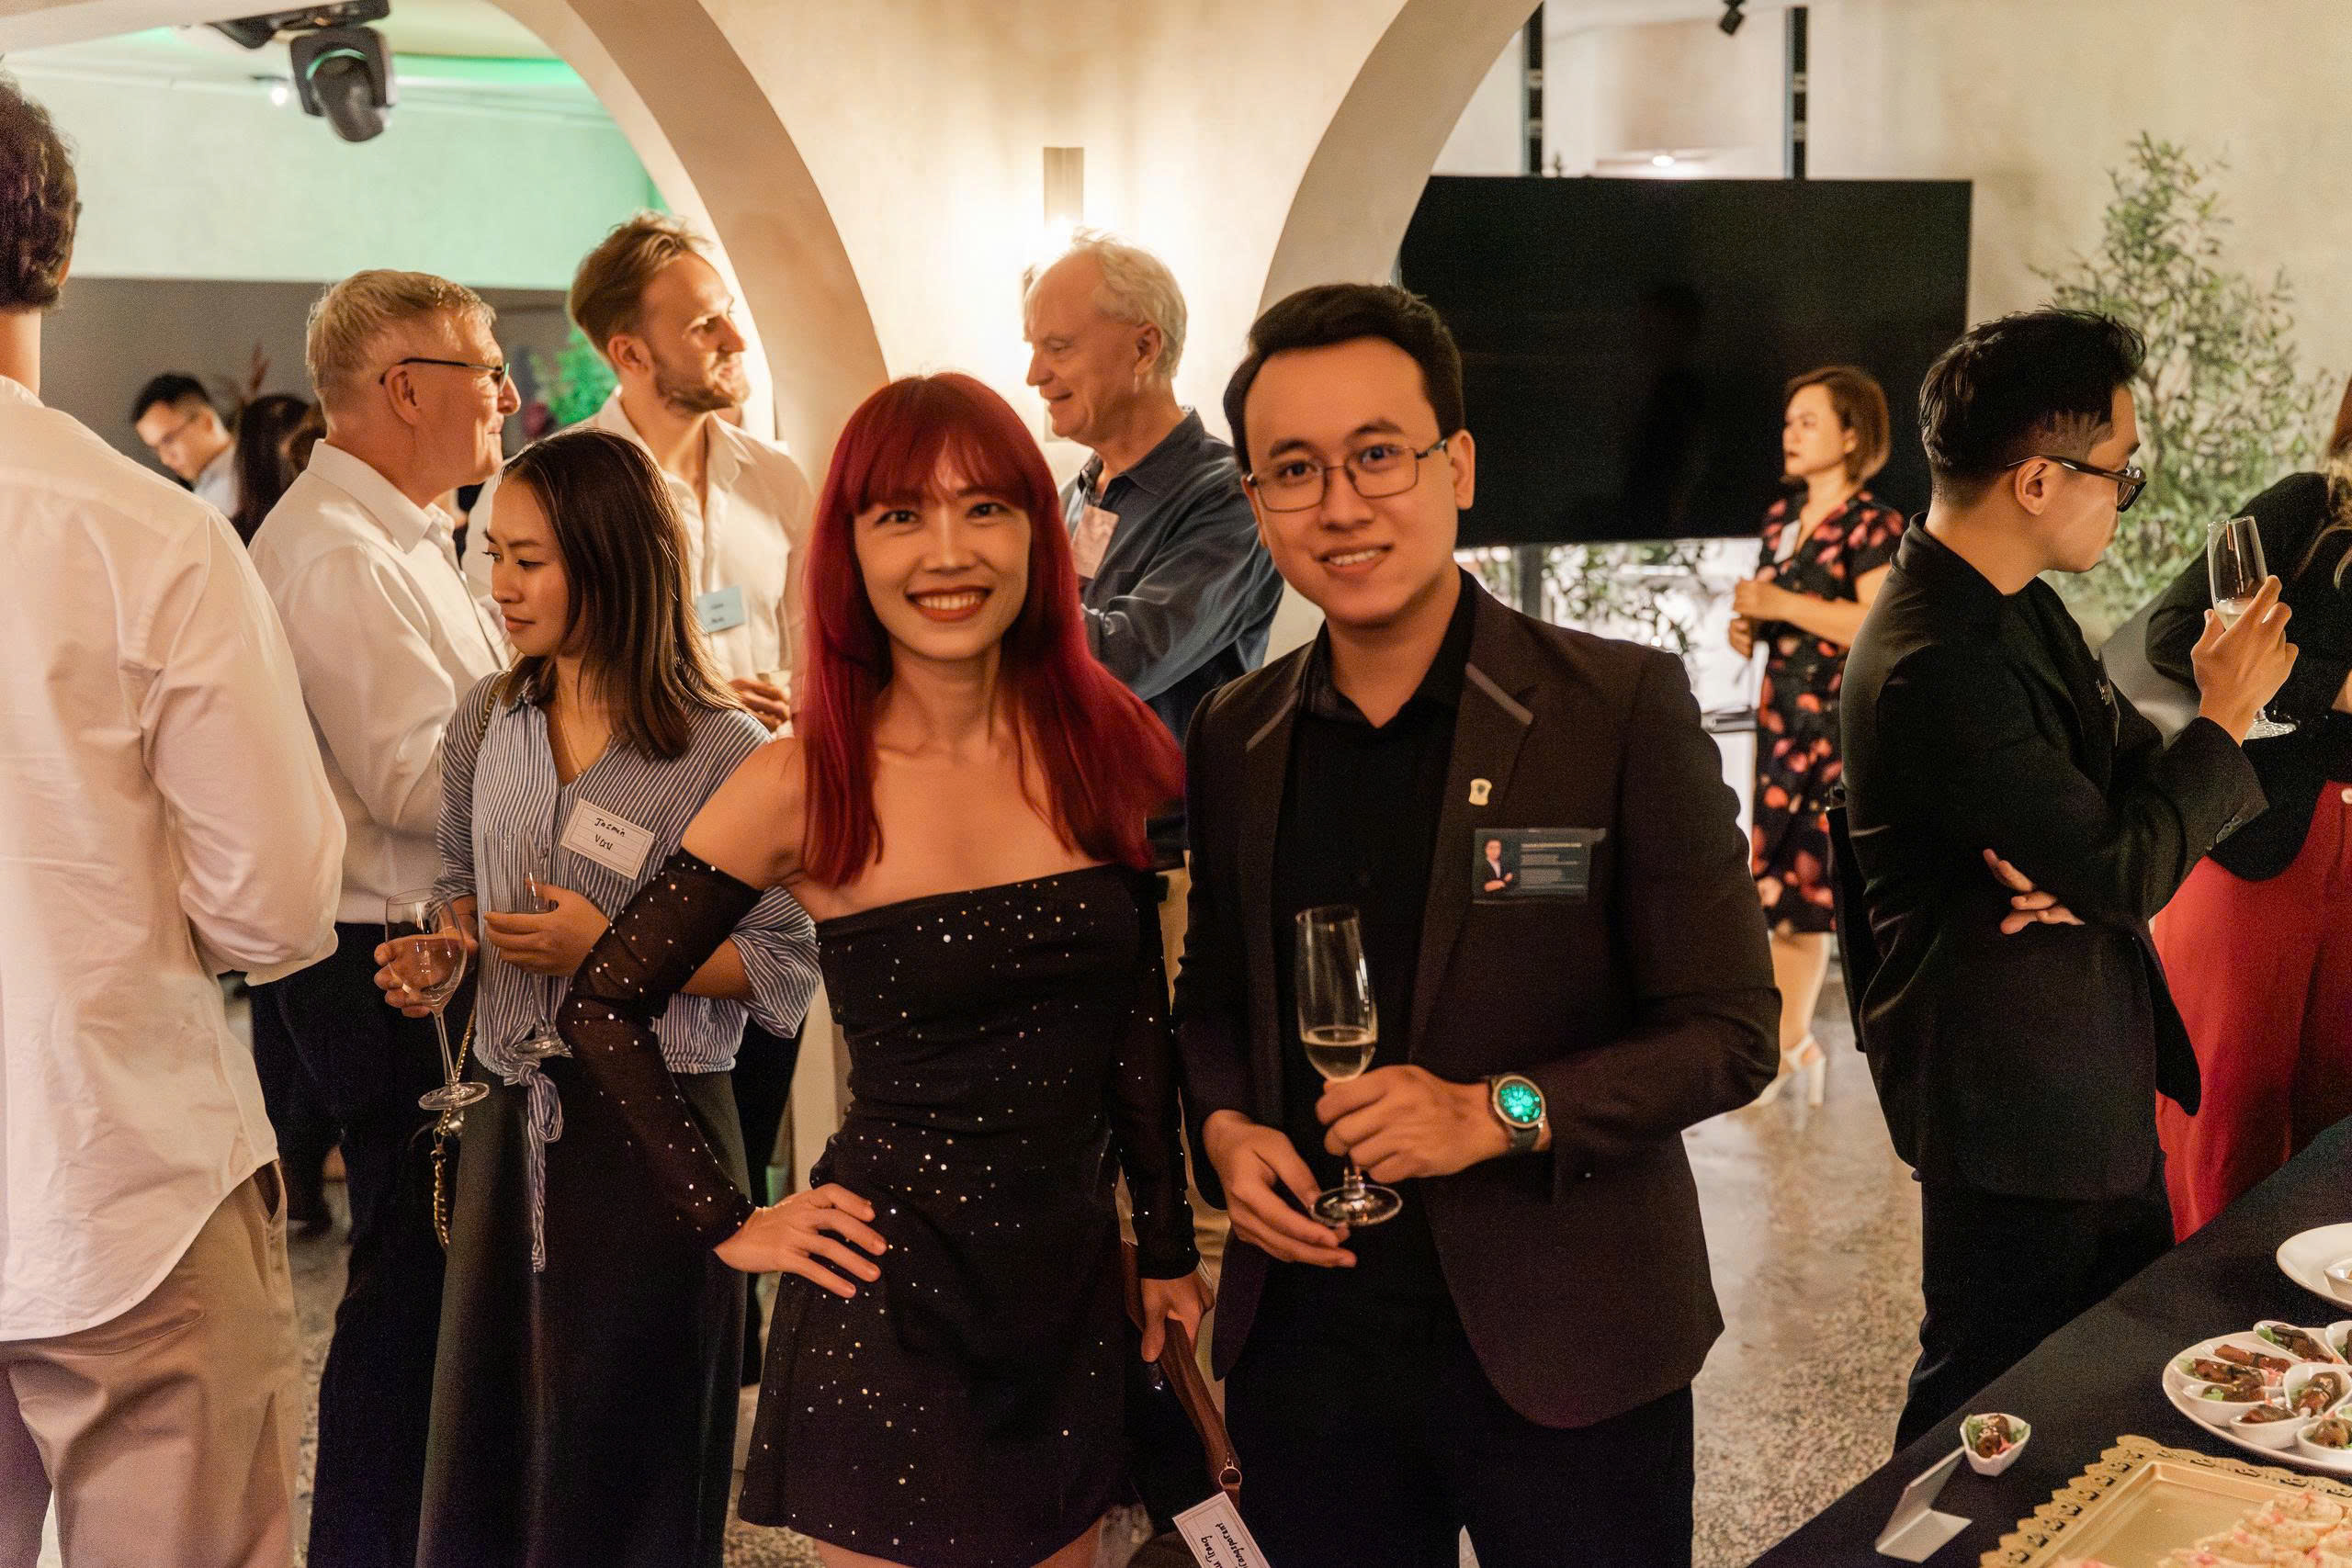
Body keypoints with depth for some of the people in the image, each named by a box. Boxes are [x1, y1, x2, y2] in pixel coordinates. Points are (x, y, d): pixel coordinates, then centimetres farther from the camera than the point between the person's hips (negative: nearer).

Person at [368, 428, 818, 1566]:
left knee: (627, 1466, 7)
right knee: (485, 1440, 14)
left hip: (651, 1129, -5)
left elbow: (785, 966, -10)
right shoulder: (486, 722, 5)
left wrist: (613, 950, -19)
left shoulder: (723, 753, -12)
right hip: (511, 1118, 5)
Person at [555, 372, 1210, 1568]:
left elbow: (1137, 1022, 8)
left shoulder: (1107, 749, -2)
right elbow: (604, 1007, -3)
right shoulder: (805, 786, -11)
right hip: (889, 1303, -4)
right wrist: (729, 1225, -5)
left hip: (1077, 1292, 4)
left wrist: (1168, 1248, 8)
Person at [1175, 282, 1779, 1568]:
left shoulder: (1623, 708, -10)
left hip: (1565, 1361, -3)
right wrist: (1222, 1128, -5)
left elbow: (1730, 1030, -9)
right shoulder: (1231, 739, 3)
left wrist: (1500, 1113, -21)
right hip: (1305, 1347, 4)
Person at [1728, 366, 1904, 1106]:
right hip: (1784, 719, 8)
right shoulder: (1782, 518, 14)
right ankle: (1791, 1045, 21)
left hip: (1849, 725, -8)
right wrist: (1747, 626, 3)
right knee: (1786, 885, 11)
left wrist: (1782, 605, -20)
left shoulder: (1872, 524, -9)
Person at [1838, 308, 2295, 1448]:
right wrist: (2226, 714, -10)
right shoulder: (1932, 667, -28)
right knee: (1987, 1401, 7)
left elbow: (2136, 779, 9)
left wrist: (2092, 871, -14)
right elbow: (2128, 869, -25)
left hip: (2097, 1074, 10)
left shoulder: (2020, 608, 5)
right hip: (2008, 1098, -10)